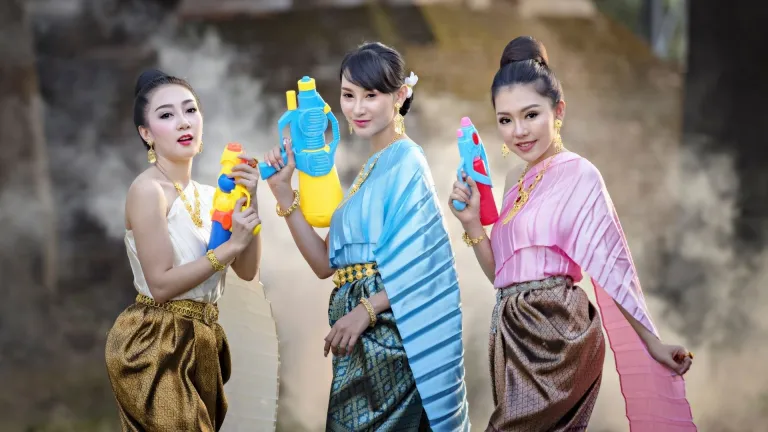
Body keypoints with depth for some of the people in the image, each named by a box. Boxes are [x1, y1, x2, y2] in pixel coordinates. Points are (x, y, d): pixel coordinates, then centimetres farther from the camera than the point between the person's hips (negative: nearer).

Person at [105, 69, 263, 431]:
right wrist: (231, 245, -20)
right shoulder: (148, 190, -14)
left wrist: (250, 201, -7)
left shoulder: (207, 195, 9)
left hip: (202, 341, 8)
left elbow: (247, 270, 3)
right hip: (155, 346, -8)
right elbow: (161, 284, -19)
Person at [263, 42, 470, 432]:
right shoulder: (371, 169, 17)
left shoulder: (404, 161, -9)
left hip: (387, 334, -8)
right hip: (361, 340, 8)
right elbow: (325, 262, 11)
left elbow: (423, 262, -16)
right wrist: (283, 191, 6)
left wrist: (366, 311, -18)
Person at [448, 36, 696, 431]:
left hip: (555, 332, -7)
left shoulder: (578, 174, -9)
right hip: (517, 335, 7)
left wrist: (651, 341, -7)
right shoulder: (517, 183, 14)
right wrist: (471, 224, 0)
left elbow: (610, 264, -8)